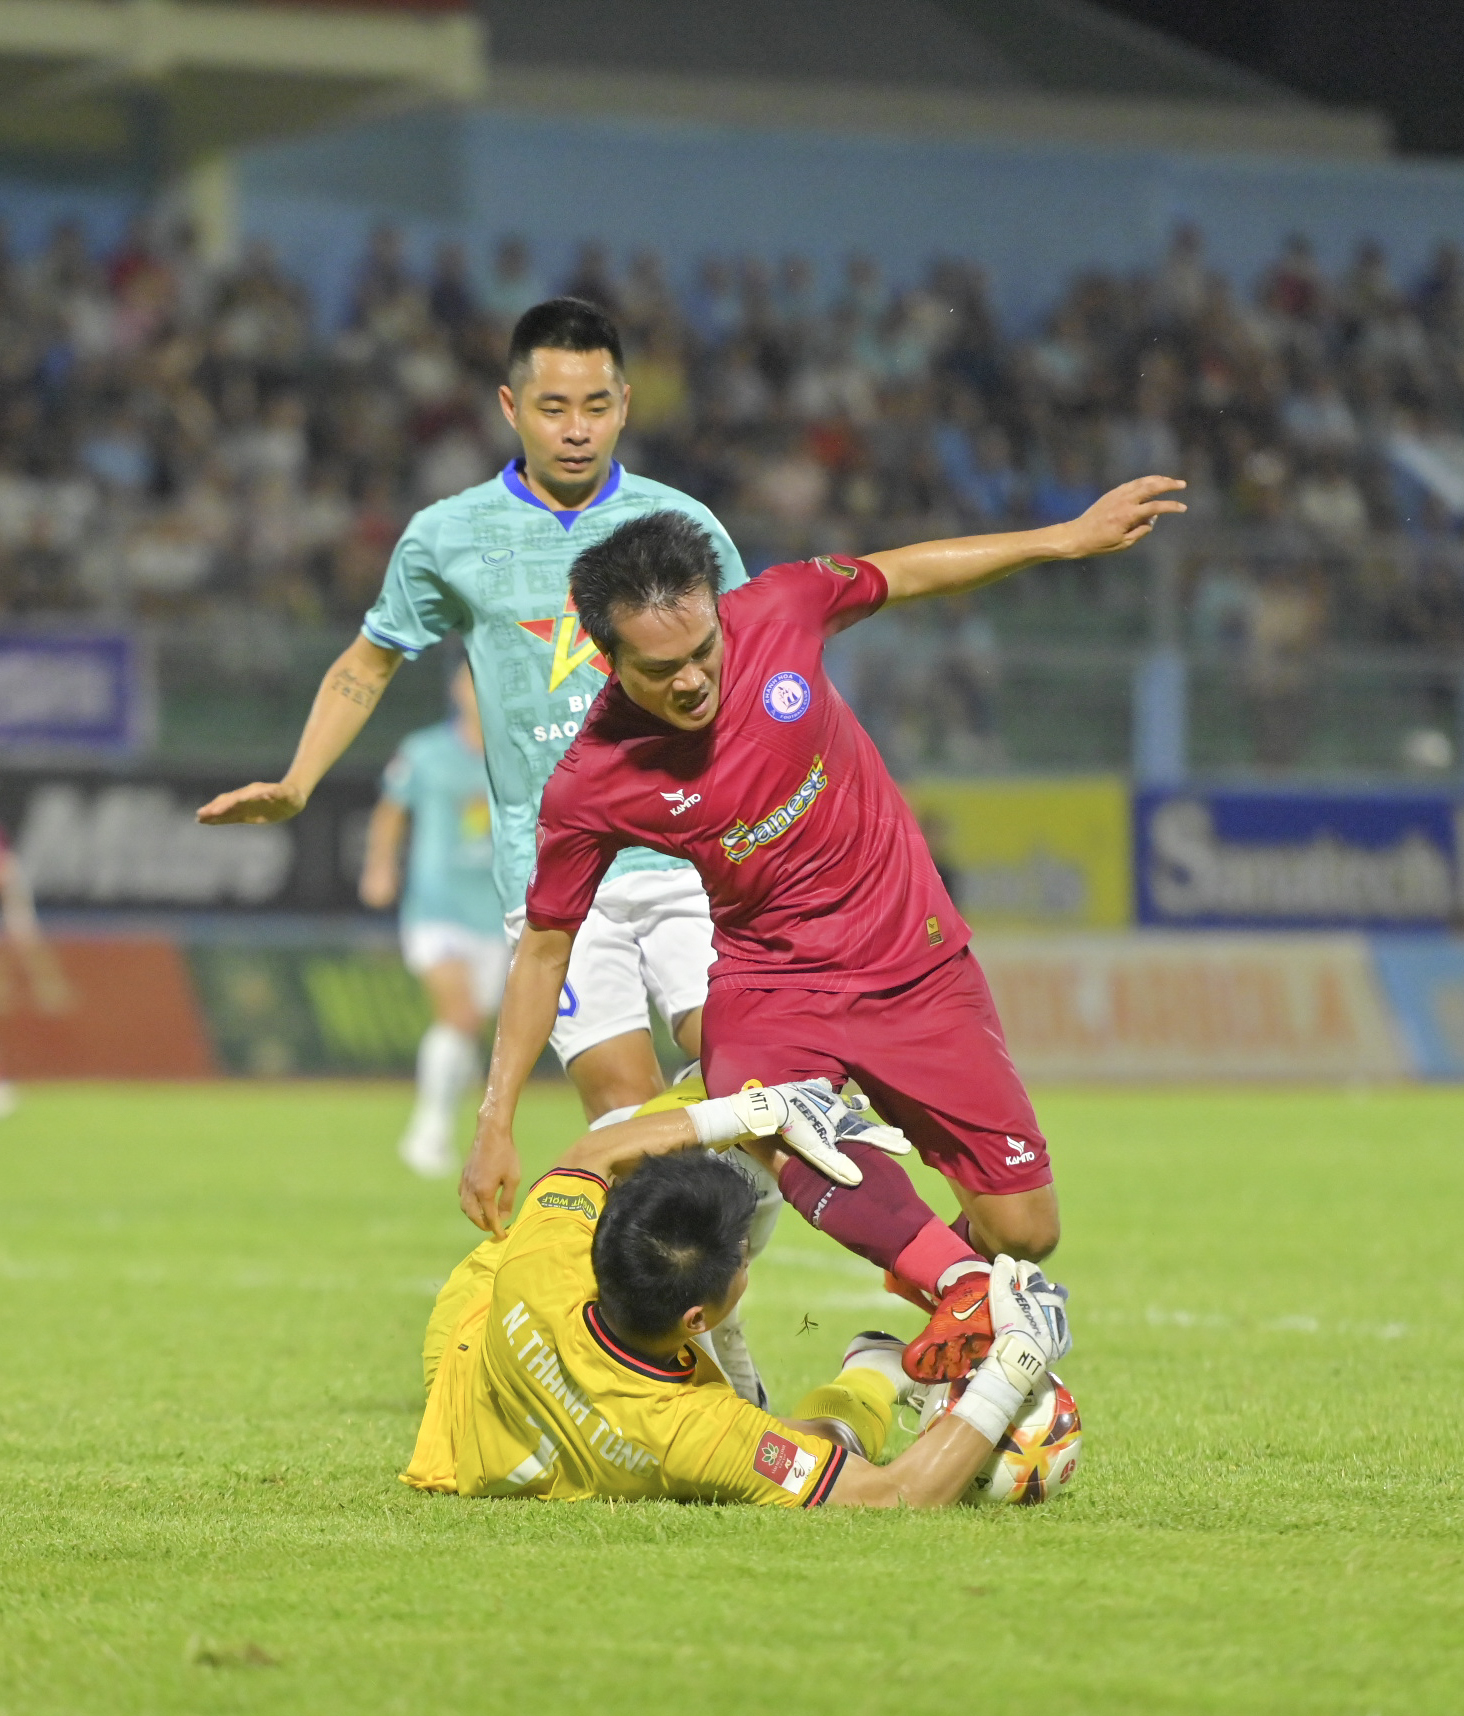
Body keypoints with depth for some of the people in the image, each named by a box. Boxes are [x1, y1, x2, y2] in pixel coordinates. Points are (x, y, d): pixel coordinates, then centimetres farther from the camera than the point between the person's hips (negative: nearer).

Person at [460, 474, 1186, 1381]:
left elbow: (898, 575, 6)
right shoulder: (589, 786, -18)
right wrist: (495, 1125, -5)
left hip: (918, 964, 2)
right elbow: (545, 947, -4)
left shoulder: (777, 611, -15)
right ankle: (956, 1281, -37)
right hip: (769, 983, -2)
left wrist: (1068, 538, 12)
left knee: (1024, 1232, 1)